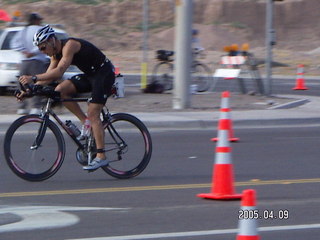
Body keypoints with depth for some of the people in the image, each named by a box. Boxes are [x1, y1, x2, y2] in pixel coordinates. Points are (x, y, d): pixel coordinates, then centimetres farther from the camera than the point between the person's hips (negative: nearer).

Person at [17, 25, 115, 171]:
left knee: (93, 114, -16)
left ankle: (101, 157, -16)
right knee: (60, 91, -7)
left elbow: (59, 72, -35)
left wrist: (33, 78, -40)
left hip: (104, 73, -9)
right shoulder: (56, 53, 4)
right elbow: (48, 76, 7)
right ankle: (85, 122, 2)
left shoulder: (69, 45, -24)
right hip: (90, 75, 9)